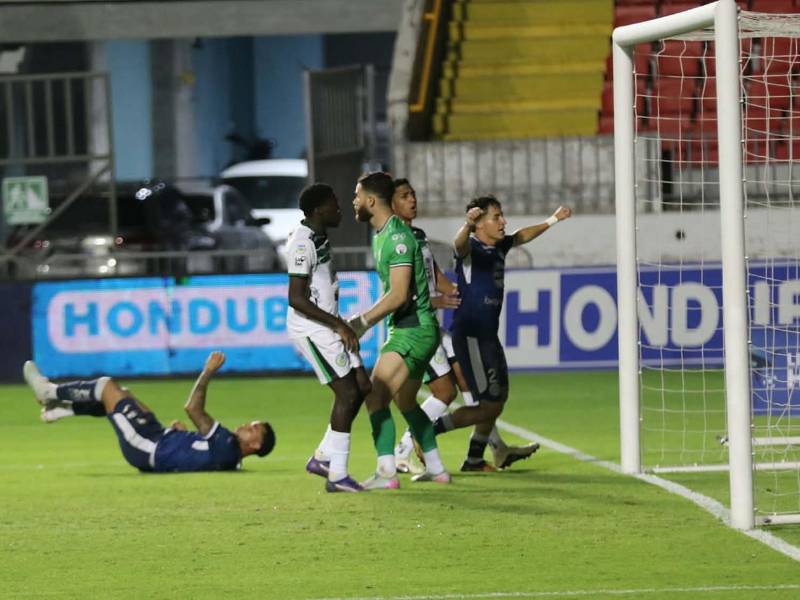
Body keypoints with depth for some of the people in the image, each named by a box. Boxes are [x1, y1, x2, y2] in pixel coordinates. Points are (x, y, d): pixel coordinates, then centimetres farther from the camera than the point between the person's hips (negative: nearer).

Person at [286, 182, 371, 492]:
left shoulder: (318, 238, 12)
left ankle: (322, 457, 17)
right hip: (312, 330, -10)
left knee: (362, 386, 10)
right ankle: (337, 475, -6)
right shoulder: (303, 243, -20)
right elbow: (297, 299, -24)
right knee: (347, 393, -10)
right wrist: (339, 325, -21)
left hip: (329, 326, 10)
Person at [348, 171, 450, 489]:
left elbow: (399, 294, -23)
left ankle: (386, 473, -18)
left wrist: (363, 321, -19)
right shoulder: (382, 234, 14)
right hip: (411, 329, 11)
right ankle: (435, 468, 29)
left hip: (412, 329, -11)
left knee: (376, 397, -15)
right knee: (405, 402, 20)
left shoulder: (397, 237, -18)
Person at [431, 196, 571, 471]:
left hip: (488, 335, 10)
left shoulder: (499, 246, 8)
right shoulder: (472, 248, -18)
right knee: (490, 404, -12)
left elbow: (522, 235, 29)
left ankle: (474, 459, 31)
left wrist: (553, 219, 35)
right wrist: (468, 224, -63)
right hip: (470, 336, -10)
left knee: (499, 397, 19)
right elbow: (460, 244, -42)